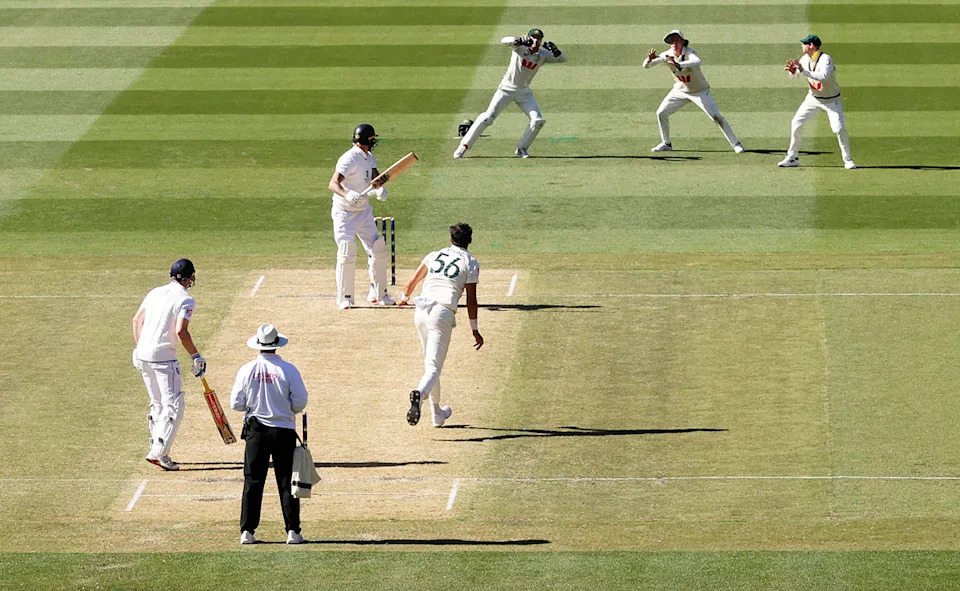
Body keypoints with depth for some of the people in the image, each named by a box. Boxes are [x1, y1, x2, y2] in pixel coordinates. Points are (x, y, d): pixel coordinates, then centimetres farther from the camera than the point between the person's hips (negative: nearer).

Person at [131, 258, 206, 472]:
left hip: (143, 354, 8)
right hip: (163, 357, -8)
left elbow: (137, 320, 14)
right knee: (174, 405, -4)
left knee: (158, 404, 19)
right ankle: (158, 452, -12)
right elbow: (181, 331, -20)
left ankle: (157, 450, 21)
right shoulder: (185, 300, -9)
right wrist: (196, 357, -11)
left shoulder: (156, 292, 12)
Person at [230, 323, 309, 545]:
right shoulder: (288, 370, -7)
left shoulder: (247, 370, -4)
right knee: (287, 482, 4)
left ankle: (247, 531, 2)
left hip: (256, 432, 1)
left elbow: (236, 403, -3)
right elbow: (300, 403, -7)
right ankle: (293, 531, 2)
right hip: (284, 431, -1)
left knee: (252, 483, 6)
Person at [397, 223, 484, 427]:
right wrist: (474, 330, 8)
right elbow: (471, 300, 2)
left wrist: (404, 298, 42)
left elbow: (412, 282, 21)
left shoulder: (434, 255, 19)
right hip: (443, 312, -4)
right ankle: (419, 394, -44)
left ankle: (437, 414, 26)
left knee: (430, 363, 21)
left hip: (421, 312, 4)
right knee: (433, 367, -11)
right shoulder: (470, 262, 7)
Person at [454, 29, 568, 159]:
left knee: (538, 120, -8)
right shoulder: (520, 47, -14)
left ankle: (522, 149, 8)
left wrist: (554, 50, -27)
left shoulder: (543, 55, -3)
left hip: (524, 92, 4)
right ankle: (464, 146, -6)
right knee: (488, 117, -12)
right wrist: (519, 40, -50)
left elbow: (563, 59, -6)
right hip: (507, 89, -4)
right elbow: (504, 40, -31)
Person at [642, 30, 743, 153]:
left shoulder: (689, 53, -29)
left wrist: (679, 65, -68)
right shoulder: (667, 55, -16)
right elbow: (646, 65, -16)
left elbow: (698, 62, -54)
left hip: (700, 91, -5)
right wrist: (649, 59, -41)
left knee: (716, 116, -12)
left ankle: (735, 144, -2)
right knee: (661, 113, -1)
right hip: (680, 91, 5)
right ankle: (666, 144, 18)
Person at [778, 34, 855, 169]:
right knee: (796, 123, 1)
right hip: (813, 98, 6)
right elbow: (794, 75, 7)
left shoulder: (826, 59, -25)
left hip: (831, 100, -6)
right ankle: (792, 158, 12)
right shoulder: (805, 58, -4)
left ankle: (847, 160, 0)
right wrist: (793, 71, -17)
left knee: (839, 128, -16)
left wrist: (803, 71, -43)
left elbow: (823, 76, -42)